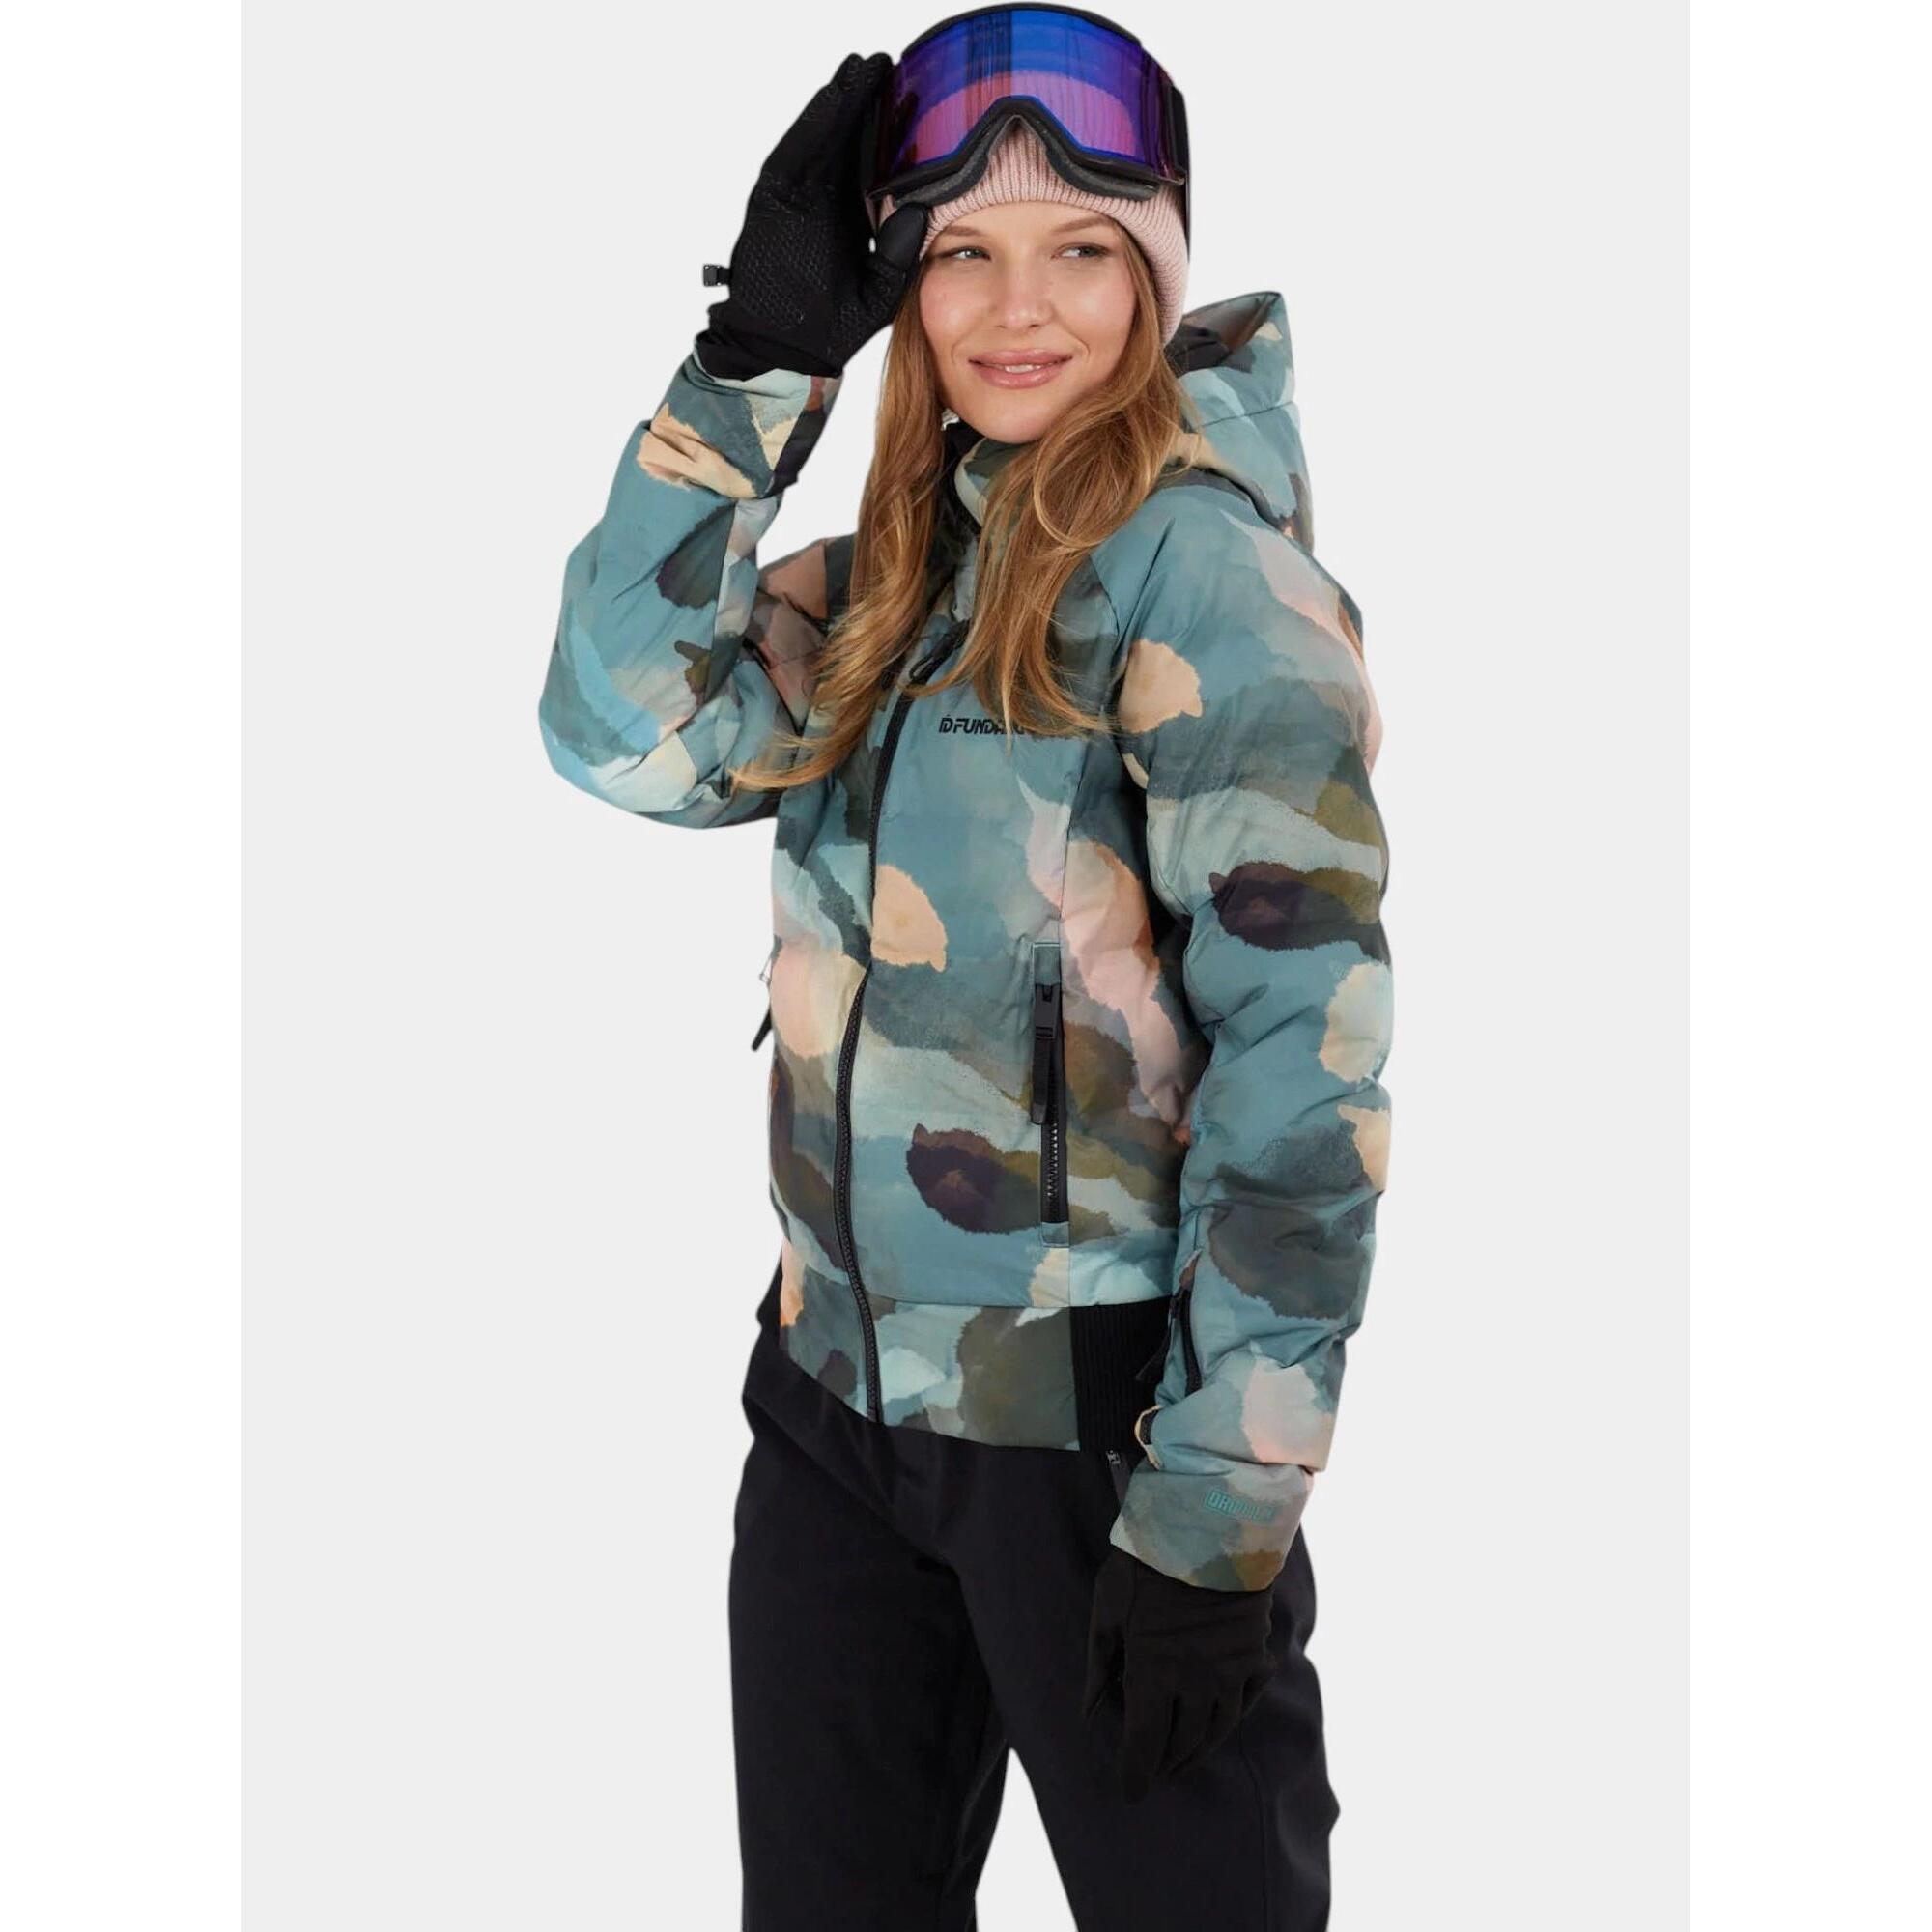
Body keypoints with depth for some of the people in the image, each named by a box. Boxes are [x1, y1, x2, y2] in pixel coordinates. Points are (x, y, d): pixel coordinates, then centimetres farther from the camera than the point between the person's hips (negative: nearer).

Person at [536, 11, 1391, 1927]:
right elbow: (628, 733, -4)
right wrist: (756, 359, -9)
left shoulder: (1195, 547, -12)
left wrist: (1222, 1510, -19)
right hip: (837, 1381, 7)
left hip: (1098, 1404, -7)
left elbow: (1305, 1027, -17)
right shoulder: (891, 567, 9)